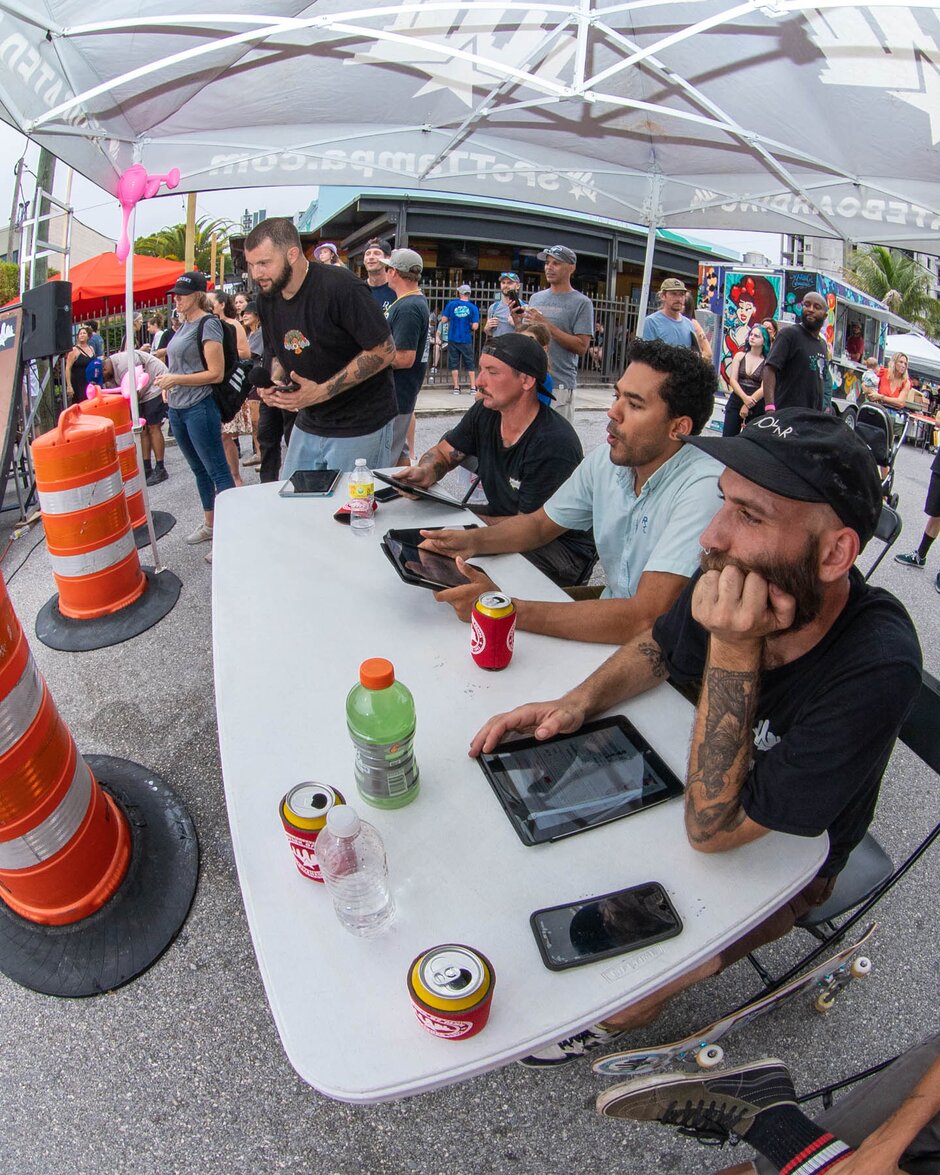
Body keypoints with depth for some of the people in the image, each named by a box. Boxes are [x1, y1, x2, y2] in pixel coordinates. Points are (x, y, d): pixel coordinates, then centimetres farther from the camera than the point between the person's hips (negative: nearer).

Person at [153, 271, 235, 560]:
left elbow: (216, 373, -16)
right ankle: (209, 524, 28)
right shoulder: (183, 325, 15)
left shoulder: (208, 324, -10)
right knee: (199, 469, 16)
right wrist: (167, 386, 11)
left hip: (199, 408, -9)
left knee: (217, 471, -5)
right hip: (177, 408, 9)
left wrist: (176, 379, -20)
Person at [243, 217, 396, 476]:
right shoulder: (267, 299, 5)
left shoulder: (340, 287, -18)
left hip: (360, 425, -7)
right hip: (308, 424, 7)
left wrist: (322, 391, -23)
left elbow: (384, 351, -18)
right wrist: (275, 384, -6)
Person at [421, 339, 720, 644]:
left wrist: (509, 611, -34)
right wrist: (472, 541, -9)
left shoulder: (702, 489, -25)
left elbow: (644, 618, -32)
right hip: (612, 621, 6)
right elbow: (541, 523, 11)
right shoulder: (606, 459, -3)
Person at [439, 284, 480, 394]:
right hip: (466, 340, -1)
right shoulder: (473, 307, -4)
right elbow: (475, 326, -9)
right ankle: (473, 387, 7)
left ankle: (456, 388, 7)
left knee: (454, 364, 8)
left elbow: (443, 320, -3)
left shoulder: (451, 304, -2)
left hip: (453, 339, 1)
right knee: (470, 364, 9)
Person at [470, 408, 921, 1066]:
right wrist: (579, 702, -17)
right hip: (700, 788, 5)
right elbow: (659, 648, 0)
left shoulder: (876, 670, -37)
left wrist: (735, 650, -42)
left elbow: (713, 829, -34)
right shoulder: (738, 579, -23)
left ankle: (606, 1027, 25)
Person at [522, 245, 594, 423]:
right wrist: (517, 322, -1)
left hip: (559, 385, -5)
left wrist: (547, 325, -15)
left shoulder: (582, 303, -2)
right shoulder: (536, 297, 15)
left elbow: (582, 347, -11)